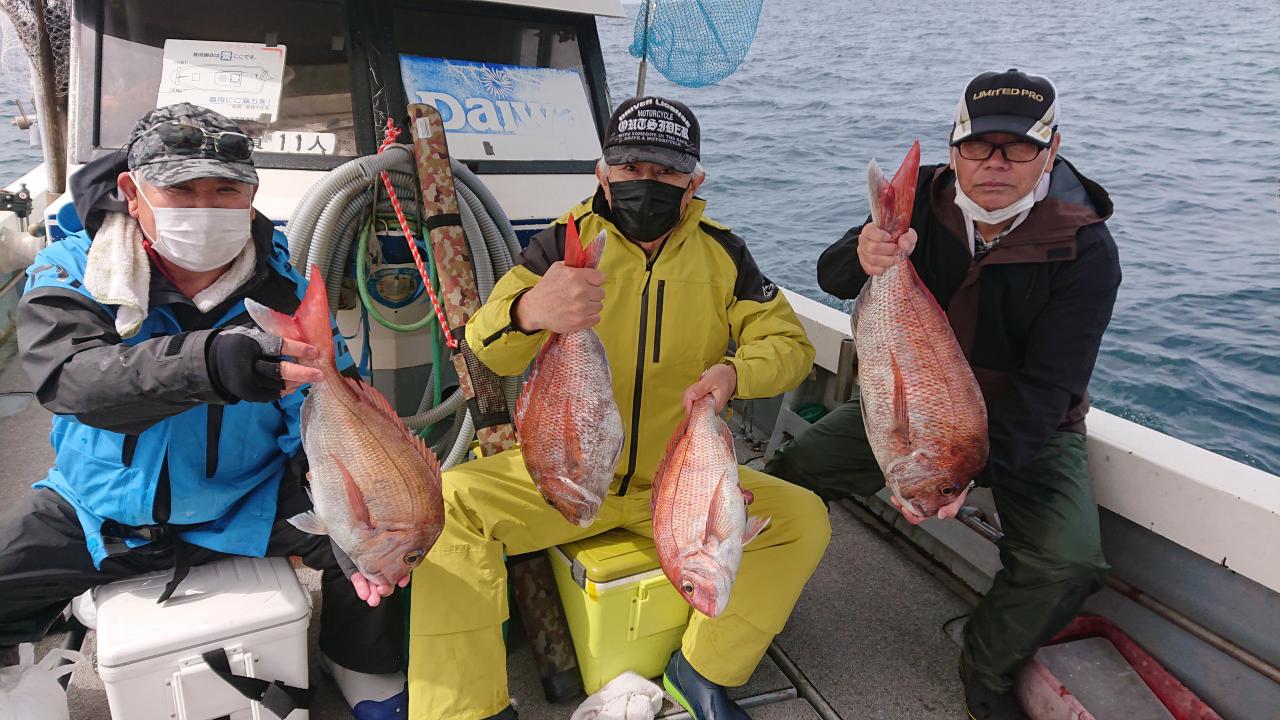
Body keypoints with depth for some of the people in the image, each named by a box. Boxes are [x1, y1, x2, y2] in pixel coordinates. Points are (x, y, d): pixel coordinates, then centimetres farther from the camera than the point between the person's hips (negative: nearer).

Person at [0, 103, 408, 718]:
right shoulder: (69, 271, -11)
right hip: (103, 509, 1)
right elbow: (70, 374, -33)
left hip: (250, 500, 0)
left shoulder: (282, 282, -10)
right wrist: (206, 363, -53)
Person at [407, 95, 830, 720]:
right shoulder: (566, 241, -6)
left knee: (803, 519, -13)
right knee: (450, 503, -24)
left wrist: (734, 373, -24)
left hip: (681, 479, 2)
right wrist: (529, 310, -43)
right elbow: (486, 351, -17)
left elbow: (789, 343, 1)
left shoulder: (721, 253, -1)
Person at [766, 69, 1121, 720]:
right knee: (790, 472, -10)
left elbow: (1046, 388, -24)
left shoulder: (1085, 249, -20)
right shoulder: (925, 199, -10)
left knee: (1068, 564, -25)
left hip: (1030, 426, -2)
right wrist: (862, 258, -39)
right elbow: (831, 278, -13)